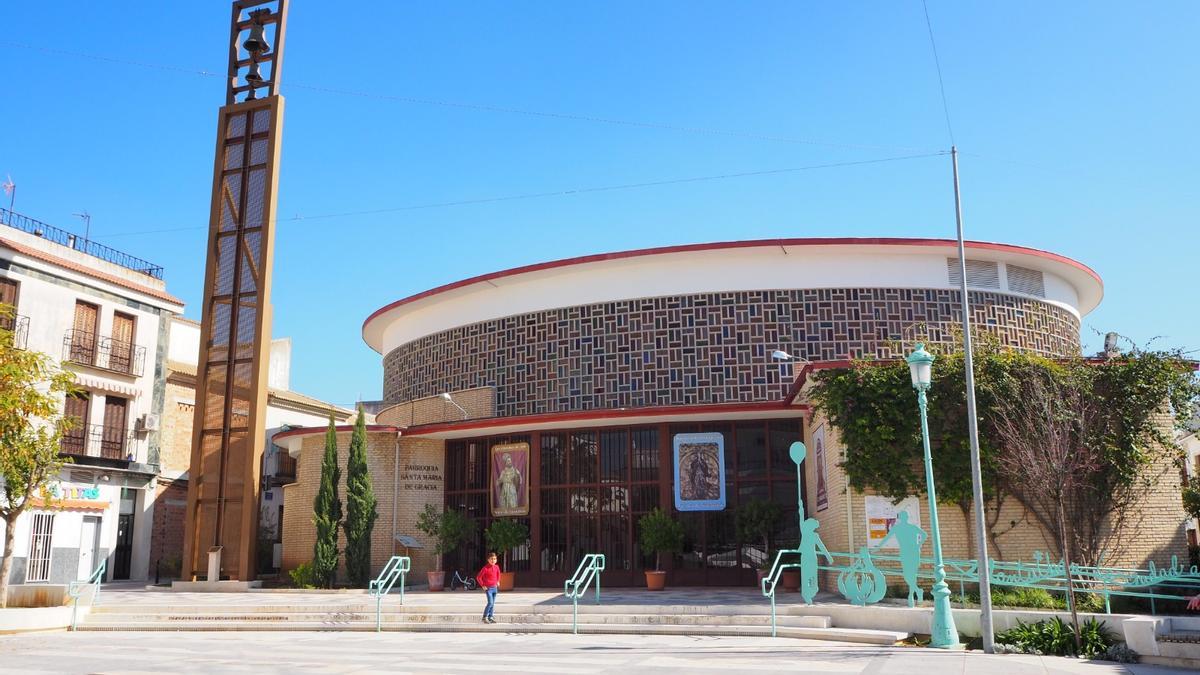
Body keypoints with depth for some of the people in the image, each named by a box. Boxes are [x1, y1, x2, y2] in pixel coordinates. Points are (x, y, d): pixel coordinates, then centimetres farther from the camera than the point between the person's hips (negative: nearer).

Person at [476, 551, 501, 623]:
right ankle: (485, 617, -2)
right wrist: (482, 585, -10)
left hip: (495, 587, 6)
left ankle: (490, 617, 19)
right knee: (490, 603, -15)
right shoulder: (485, 568, -15)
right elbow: (478, 577, -12)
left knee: (493, 604, 10)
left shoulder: (496, 567, 3)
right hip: (488, 588, -6)